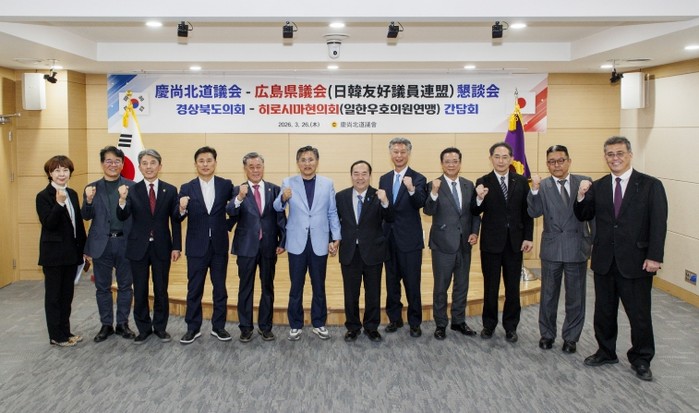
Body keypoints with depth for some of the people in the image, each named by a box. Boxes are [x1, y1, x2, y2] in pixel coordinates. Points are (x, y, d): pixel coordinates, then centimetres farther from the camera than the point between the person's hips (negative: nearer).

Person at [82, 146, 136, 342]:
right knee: (102, 287, 10)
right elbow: (87, 216, 0)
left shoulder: (131, 187, 1)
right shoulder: (92, 188, 6)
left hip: (125, 243, -1)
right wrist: (89, 200, -16)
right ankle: (106, 325, 22)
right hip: (101, 244, 1)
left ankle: (122, 324, 21)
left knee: (125, 286, 9)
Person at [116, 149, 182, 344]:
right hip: (138, 247, 0)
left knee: (161, 290, 9)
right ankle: (143, 328, 22)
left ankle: (160, 327, 24)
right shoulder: (132, 190, -2)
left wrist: (176, 246, -2)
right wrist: (122, 199, -32)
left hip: (162, 247, 0)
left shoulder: (170, 190, 0)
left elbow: (175, 221, 1)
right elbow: (123, 217, -13)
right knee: (140, 291, 8)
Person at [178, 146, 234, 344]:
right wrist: (182, 209, -28)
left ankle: (218, 326, 20)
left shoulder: (226, 185, 0)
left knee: (220, 288, 9)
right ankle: (193, 328, 17)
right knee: (194, 289, 6)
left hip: (219, 245, 1)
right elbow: (179, 218, -8)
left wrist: (228, 225, 2)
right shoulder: (187, 188, -2)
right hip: (196, 246, -1)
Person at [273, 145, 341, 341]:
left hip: (319, 242, 1)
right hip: (297, 243, -1)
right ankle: (295, 325, 20)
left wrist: (336, 238, -1)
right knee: (296, 286, 8)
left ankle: (319, 323, 24)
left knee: (319, 286, 11)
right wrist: (283, 198, -34)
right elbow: (277, 208, -12)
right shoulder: (288, 183, -2)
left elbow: (332, 213, 4)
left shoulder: (327, 183, 2)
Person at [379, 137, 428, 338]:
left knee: (412, 283, 2)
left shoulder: (418, 179, -7)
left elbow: (420, 204, -23)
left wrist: (412, 190, -40)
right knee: (391, 282, 14)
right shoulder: (384, 179, 9)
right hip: (389, 238, 5)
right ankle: (394, 318, 27)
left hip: (410, 239, -5)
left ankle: (415, 323, 14)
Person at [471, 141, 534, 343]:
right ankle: (489, 324, 23)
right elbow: (475, 212, -9)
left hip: (515, 241, 2)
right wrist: (479, 198, -29)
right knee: (490, 286, 9)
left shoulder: (521, 181, 2)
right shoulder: (483, 182, -3)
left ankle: (511, 327, 22)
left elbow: (527, 211, 3)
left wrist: (528, 237, -3)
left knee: (513, 287, 9)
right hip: (491, 241, -2)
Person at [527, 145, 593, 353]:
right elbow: (534, 212, -14)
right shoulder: (543, 186, -2)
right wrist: (534, 190, -27)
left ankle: (570, 337, 26)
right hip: (551, 249, 0)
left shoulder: (584, 182, -1)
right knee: (548, 295, 13)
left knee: (575, 297, 11)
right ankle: (547, 334, 30)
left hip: (578, 248, 0)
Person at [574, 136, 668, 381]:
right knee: (604, 312, 14)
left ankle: (641, 360, 24)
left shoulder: (651, 185, -4)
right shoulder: (597, 187, 6)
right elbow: (583, 216, 7)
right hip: (604, 261, 4)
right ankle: (606, 352, 31)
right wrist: (581, 197, -12)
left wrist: (654, 256, -15)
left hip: (636, 262, -3)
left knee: (639, 314, 6)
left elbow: (658, 224, -7)